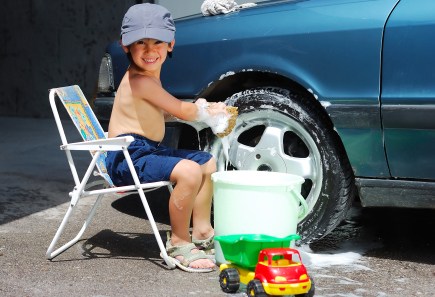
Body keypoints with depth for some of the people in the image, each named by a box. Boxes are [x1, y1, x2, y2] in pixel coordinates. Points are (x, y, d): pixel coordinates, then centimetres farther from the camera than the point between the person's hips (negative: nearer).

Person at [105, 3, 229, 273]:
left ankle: (202, 231, 24)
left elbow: (166, 112, 21)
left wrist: (205, 109, 8)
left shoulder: (150, 78, 13)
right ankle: (179, 243, -16)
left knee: (209, 163, 18)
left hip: (149, 150, 11)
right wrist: (206, 112, 8)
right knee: (189, 171, -32)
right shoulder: (141, 82, -20)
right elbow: (182, 112, -12)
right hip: (128, 157, -11)